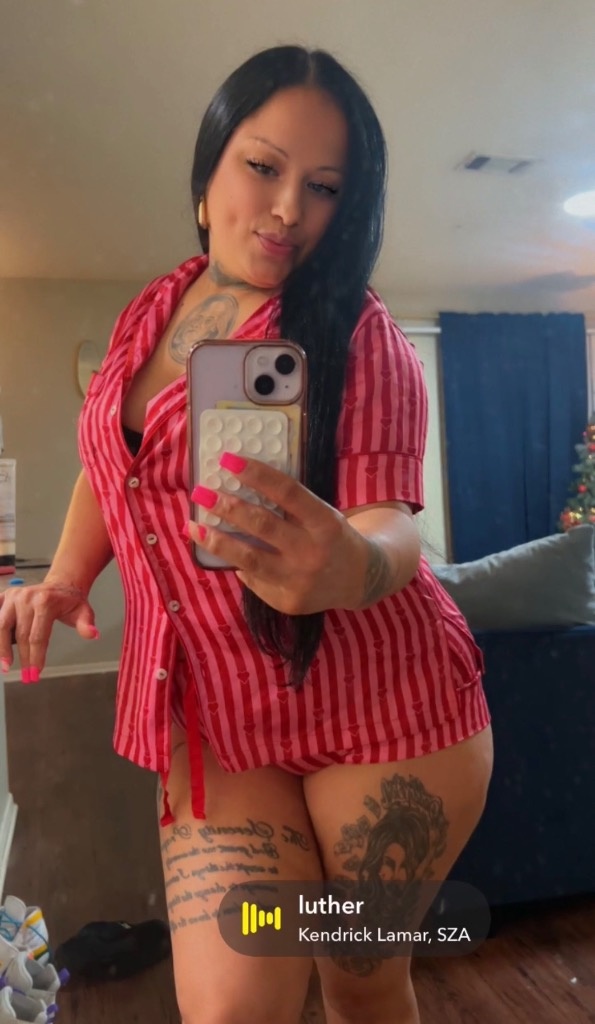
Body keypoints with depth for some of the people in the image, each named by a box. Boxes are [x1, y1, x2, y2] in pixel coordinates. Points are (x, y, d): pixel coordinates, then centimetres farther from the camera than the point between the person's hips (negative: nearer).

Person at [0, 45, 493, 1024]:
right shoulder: (149, 314, 7)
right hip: (213, 719, 3)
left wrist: (356, 565, -39)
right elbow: (106, 464, 18)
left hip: (383, 709, -3)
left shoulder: (360, 334, -8)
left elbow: (388, 515, -17)